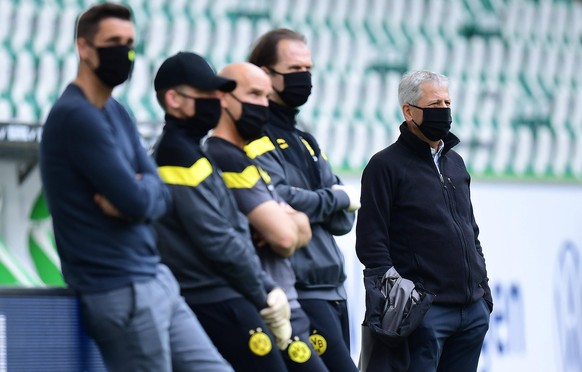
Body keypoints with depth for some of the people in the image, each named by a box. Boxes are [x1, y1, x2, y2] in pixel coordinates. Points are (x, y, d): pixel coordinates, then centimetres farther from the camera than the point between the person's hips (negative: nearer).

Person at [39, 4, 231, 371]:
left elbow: (161, 196, 7)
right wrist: (143, 188, 1)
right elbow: (137, 201, -21)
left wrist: (133, 196, -13)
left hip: (155, 278, 9)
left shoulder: (116, 113, 14)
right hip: (121, 290, -9)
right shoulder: (76, 116, -16)